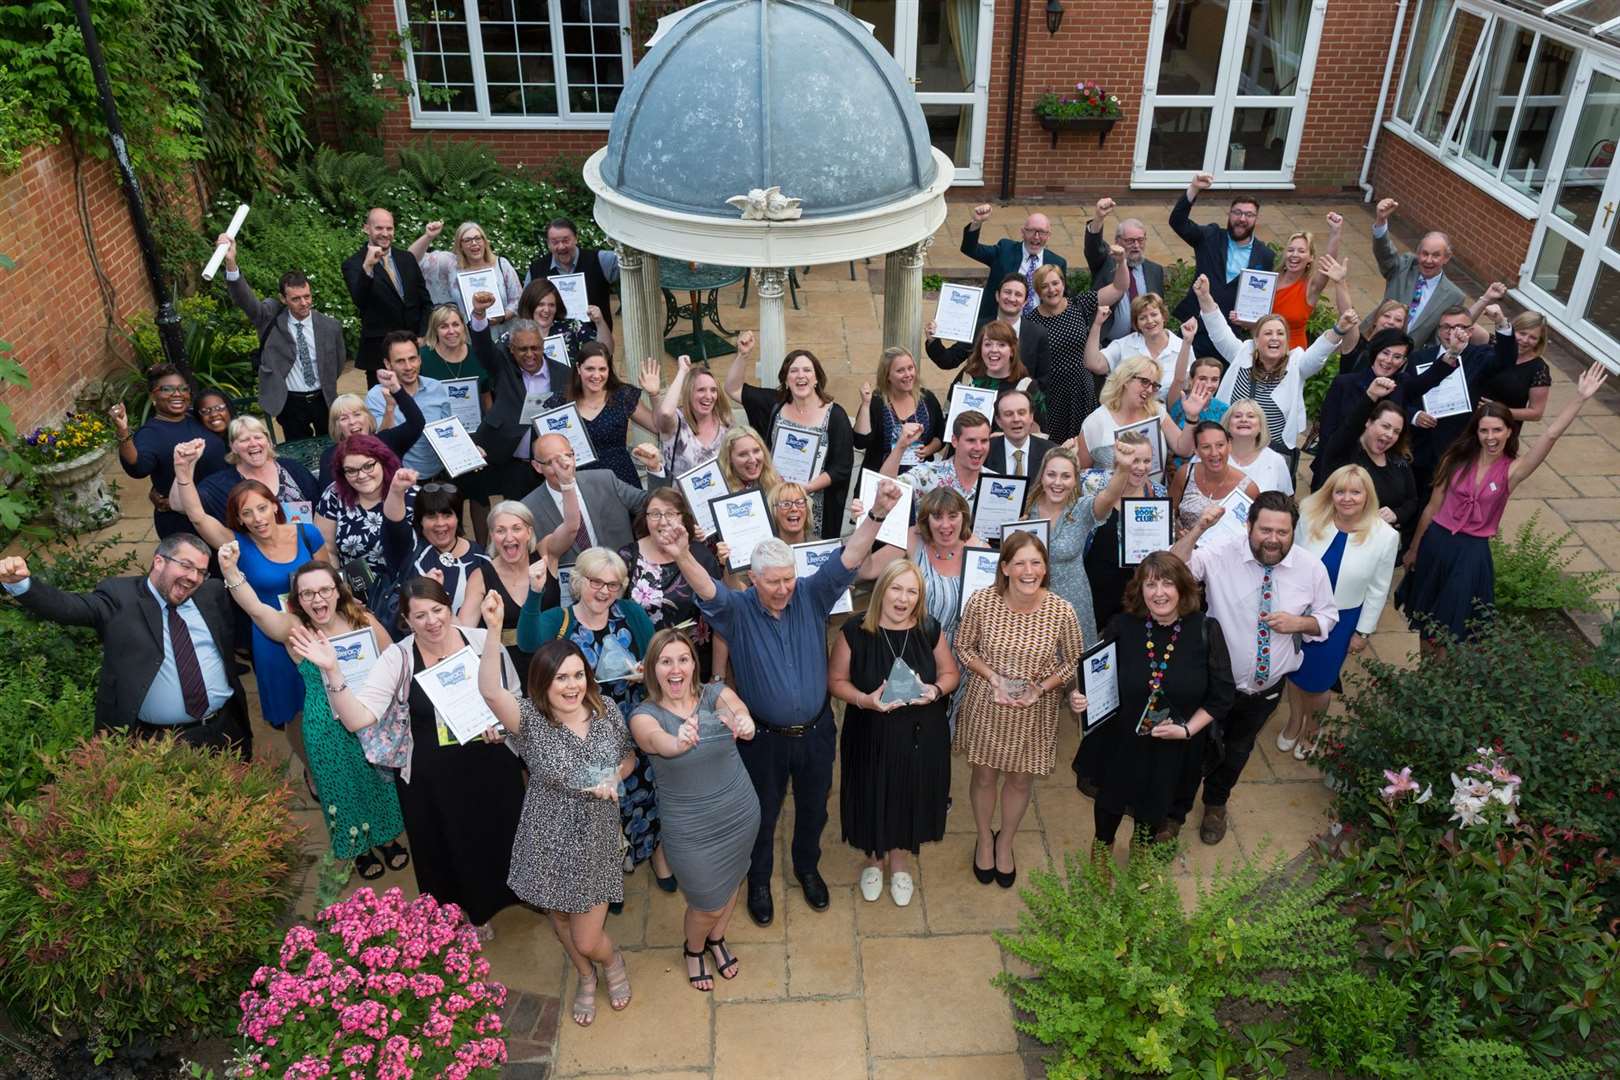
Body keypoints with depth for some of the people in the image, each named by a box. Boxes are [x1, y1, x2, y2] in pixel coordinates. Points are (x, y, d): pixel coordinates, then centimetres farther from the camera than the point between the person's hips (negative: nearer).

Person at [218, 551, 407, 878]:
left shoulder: (363, 620, -11)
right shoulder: (294, 628, -15)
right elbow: (256, 608, -34)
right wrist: (230, 571, -49)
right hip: (327, 731, -1)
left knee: (379, 781, 20)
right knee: (343, 790, 18)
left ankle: (387, 837, 48)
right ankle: (359, 848, 45)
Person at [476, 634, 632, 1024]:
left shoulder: (607, 710, -9)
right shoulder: (530, 719, -19)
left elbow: (629, 754, 10)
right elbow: (490, 691, -41)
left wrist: (614, 778, -13)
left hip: (596, 841, 0)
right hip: (548, 844, 0)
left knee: (586, 941, 7)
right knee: (561, 922, 22)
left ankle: (613, 961, 44)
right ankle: (586, 977, 55)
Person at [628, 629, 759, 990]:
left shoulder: (715, 693, -12)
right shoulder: (645, 715, -17)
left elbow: (735, 707, -35)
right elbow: (658, 739, -40)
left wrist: (743, 721, -60)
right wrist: (678, 742, -64)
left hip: (741, 814, 3)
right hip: (691, 830, -2)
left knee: (731, 883, 25)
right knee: (708, 905, 13)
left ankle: (717, 939, 58)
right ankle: (693, 949, 48)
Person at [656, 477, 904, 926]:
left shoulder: (811, 596, -11)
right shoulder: (738, 610, -17)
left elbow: (847, 560, -23)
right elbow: (707, 589, -36)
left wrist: (877, 514, -39)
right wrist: (682, 557, -59)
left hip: (815, 731, 2)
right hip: (765, 736, -2)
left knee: (813, 808, 23)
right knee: (763, 813, 18)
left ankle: (808, 868, 51)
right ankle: (759, 881, 45)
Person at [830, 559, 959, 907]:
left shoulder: (930, 630, -8)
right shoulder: (855, 632, -14)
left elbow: (951, 673, 5)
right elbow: (836, 680, -6)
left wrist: (936, 690, -17)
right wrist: (865, 699, -24)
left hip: (920, 737, 2)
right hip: (871, 736, -1)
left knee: (909, 797, 16)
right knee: (873, 798, 13)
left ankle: (899, 860, 44)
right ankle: (873, 859, 43)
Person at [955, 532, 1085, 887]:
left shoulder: (1061, 611, -19)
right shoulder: (981, 602, -19)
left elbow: (1075, 661, -4)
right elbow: (963, 647, -3)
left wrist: (1042, 687, -16)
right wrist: (992, 677, -17)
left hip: (1035, 711, 0)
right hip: (986, 706, 0)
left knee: (1021, 779, 19)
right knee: (985, 776, 18)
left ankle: (1006, 841, 48)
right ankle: (984, 837, 48)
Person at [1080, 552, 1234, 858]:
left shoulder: (1205, 631, -17)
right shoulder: (1122, 627, -17)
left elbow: (1222, 695, -9)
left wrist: (1187, 729, -18)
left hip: (1173, 749, 1)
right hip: (1120, 740, 0)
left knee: (1154, 805, 26)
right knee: (1111, 799, 23)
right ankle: (1102, 845, 56)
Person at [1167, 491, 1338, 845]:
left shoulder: (1311, 567, -13)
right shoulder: (1221, 553, -22)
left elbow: (1327, 617, -1)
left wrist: (1299, 622, -22)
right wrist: (1198, 529, -45)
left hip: (1267, 686, 3)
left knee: (1238, 749, 27)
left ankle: (1216, 804, 55)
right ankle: (1174, 813, 39)